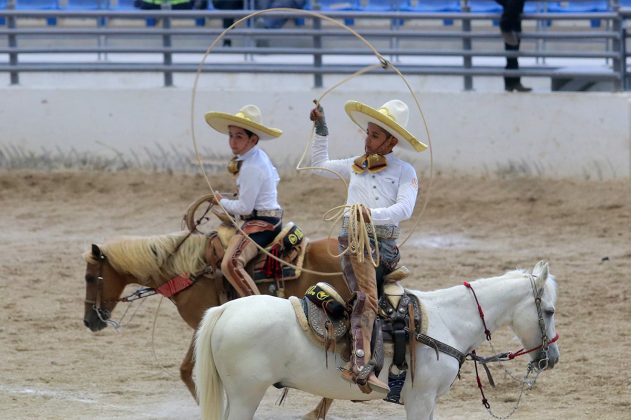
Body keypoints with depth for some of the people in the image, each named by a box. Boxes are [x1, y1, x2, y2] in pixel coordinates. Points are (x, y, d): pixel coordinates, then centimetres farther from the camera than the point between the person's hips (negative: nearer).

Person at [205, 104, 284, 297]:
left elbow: (244, 208, -20)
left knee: (230, 264, -30)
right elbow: (275, 178, 30)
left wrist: (222, 202, -2)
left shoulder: (251, 168, -20)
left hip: (260, 223, -11)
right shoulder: (260, 156, 10)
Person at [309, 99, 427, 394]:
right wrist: (321, 128, 37)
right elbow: (320, 165, 40)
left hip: (384, 244, 2)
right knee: (367, 295, -25)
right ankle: (360, 364, -42)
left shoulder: (404, 171, 10)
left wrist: (373, 214, -22)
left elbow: (405, 208, -7)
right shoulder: (355, 166, 21)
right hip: (352, 238, -2)